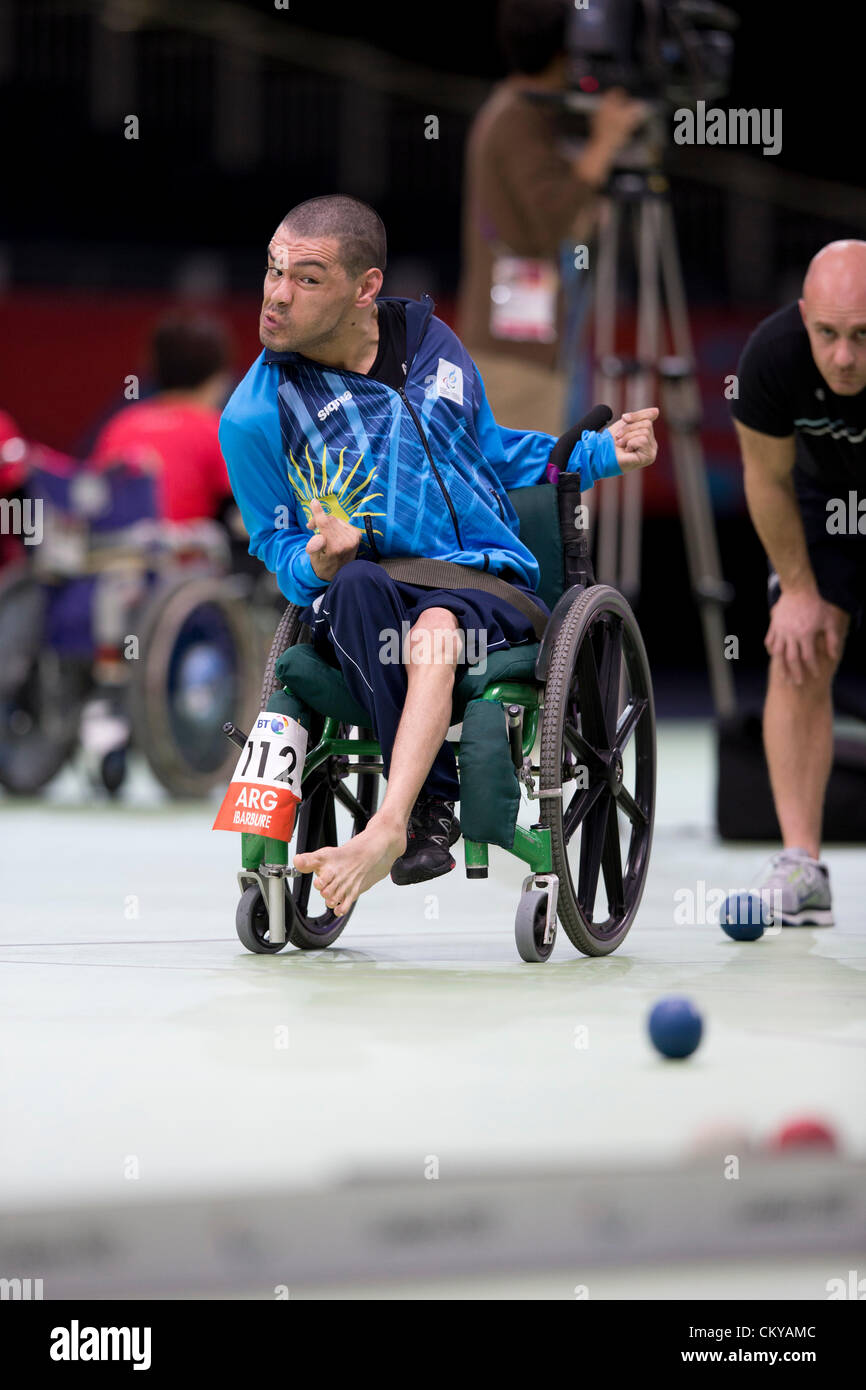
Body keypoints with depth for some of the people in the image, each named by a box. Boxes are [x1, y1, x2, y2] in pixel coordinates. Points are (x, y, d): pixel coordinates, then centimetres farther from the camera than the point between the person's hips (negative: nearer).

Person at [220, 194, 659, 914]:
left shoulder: (431, 341, 10)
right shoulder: (256, 416, -1)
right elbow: (274, 543, 8)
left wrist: (599, 453, 14)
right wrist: (316, 562, -16)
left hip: (487, 582, 1)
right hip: (366, 611, -1)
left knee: (437, 624, -36)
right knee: (357, 584, -38)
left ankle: (386, 828, -50)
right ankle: (431, 802, -35)